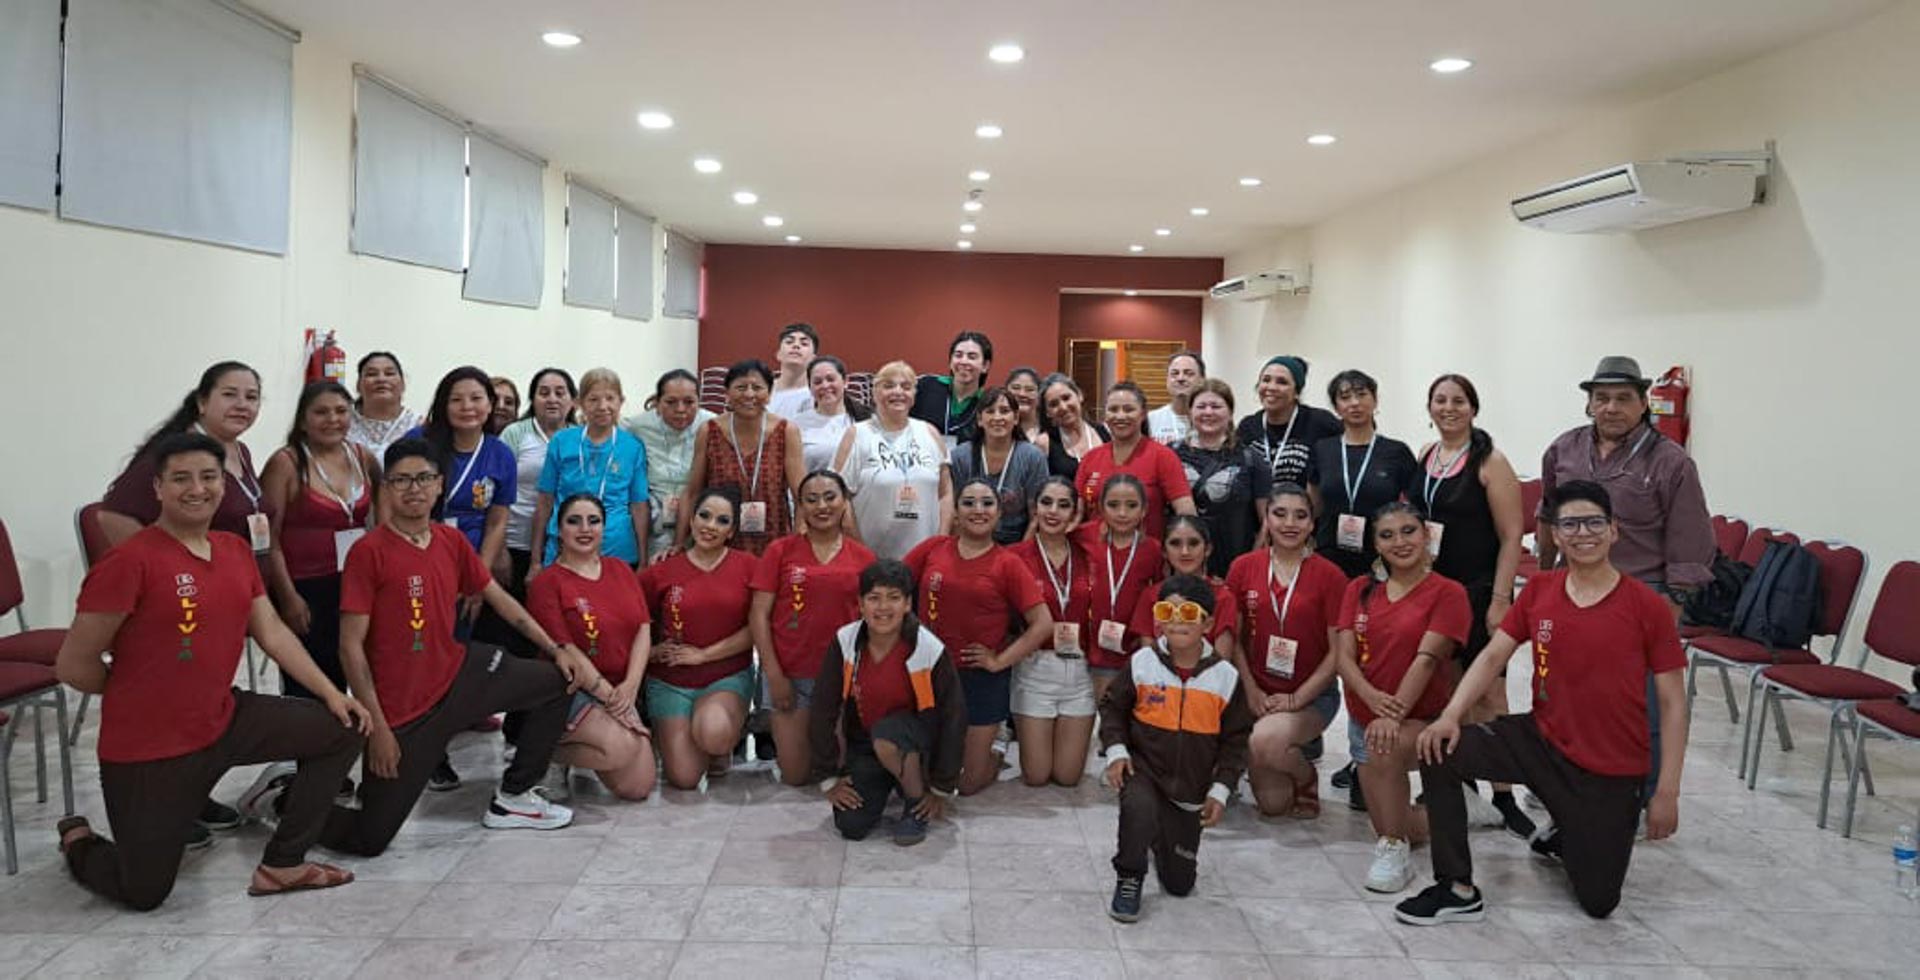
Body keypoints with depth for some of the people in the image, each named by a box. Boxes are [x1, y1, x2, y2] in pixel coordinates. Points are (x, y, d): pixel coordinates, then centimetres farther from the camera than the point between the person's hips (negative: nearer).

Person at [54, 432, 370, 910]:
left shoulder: (237, 550, 4)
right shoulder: (130, 560, -19)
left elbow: (272, 631, 5)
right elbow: (73, 665, -15)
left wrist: (331, 693, -3)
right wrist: (145, 690, 0)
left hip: (224, 719, 6)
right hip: (146, 746, -6)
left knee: (343, 730, -5)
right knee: (144, 893, 2)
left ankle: (281, 865, 7)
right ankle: (78, 842, 37)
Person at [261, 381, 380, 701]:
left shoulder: (363, 458, 7)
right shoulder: (285, 463, -6)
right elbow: (270, 539, -9)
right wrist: (288, 597, -14)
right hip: (306, 590, -5)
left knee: (341, 675, 11)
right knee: (306, 686, -1)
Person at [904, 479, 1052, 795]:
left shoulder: (1007, 564, -7)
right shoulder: (933, 548, -2)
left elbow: (1043, 624, -9)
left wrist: (1000, 661, -10)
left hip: (982, 678, -2)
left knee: (968, 784, 7)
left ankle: (995, 745, 37)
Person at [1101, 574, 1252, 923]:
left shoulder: (1225, 676, -8)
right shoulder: (1142, 662, -9)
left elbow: (1235, 739, 1)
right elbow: (1113, 708, 4)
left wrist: (1220, 790, -6)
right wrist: (1116, 750, -11)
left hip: (1191, 792, 2)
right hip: (1143, 770, -2)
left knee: (1180, 884, 10)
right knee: (1138, 808, -38)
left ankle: (1161, 843, 44)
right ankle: (1129, 878, -11)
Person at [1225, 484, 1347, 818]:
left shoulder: (1330, 575, -7)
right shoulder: (1243, 567, 0)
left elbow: (1338, 651, -7)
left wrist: (1297, 699, -13)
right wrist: (1251, 691, -7)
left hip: (1311, 695, -3)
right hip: (1258, 692, 3)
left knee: (1266, 742, -34)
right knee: (1272, 804, -3)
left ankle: (1307, 778, 1)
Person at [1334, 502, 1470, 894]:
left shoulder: (1447, 593, -7)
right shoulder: (1359, 590, 6)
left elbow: (1426, 659, -18)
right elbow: (1344, 655, -3)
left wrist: (1394, 714, -30)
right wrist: (1373, 698, -23)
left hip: (1421, 718, -5)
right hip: (1364, 717, 5)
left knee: (1385, 749, -37)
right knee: (1386, 824, 5)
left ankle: (1393, 848, -20)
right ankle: (1433, 816, 37)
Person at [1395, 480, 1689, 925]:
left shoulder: (1646, 605, -12)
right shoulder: (1538, 591, -1)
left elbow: (1672, 703, -9)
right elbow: (1492, 656, -1)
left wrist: (1667, 792, -12)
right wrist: (1450, 716, -18)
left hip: (1612, 771, -3)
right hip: (1541, 739, 3)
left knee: (1599, 902, 2)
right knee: (1439, 751, -20)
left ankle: (1572, 837, 38)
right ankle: (1458, 890, -8)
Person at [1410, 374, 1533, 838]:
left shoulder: (1490, 461, -8)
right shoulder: (1424, 457, 9)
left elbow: (1512, 535, -11)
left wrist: (1500, 600, -16)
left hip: (1477, 591, -6)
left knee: (1486, 695, -4)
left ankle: (1503, 796, 4)